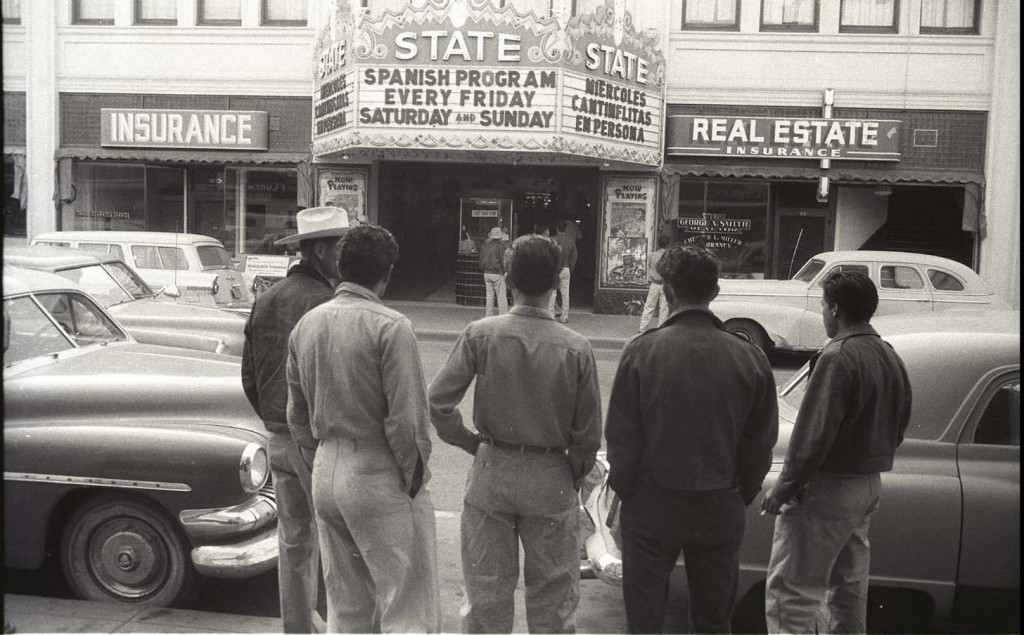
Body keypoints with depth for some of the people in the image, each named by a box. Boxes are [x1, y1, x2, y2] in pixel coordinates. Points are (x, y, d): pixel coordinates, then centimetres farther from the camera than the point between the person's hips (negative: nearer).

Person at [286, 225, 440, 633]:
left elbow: (297, 415, 14)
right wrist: (414, 475, -5)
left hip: (326, 473, 7)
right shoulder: (390, 327, -15)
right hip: (379, 476, -7)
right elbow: (407, 416, -17)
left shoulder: (306, 324, 7)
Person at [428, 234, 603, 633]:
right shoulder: (576, 349, -11)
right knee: (553, 596, 14)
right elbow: (588, 434, -5)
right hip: (551, 480, -1)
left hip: (491, 473, 1)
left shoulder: (481, 335, -11)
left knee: (486, 588, 15)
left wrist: (472, 443, 4)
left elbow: (437, 403, -11)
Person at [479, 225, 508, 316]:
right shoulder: (500, 246, -12)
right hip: (497, 273, -6)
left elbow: (481, 261, 13)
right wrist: (506, 272, 0)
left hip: (487, 273, 6)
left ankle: (488, 315, 13)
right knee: (501, 296, -2)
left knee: (489, 296, 12)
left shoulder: (484, 245, 7)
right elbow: (503, 261, -12)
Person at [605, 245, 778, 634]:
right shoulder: (750, 358, -6)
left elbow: (621, 437, -8)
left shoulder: (642, 351, -12)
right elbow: (760, 445, 1)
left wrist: (624, 489, 7)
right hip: (721, 510, 2)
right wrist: (741, 497, 14)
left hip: (652, 506, -2)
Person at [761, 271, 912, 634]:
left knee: (790, 592, -5)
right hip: (869, 487, 9)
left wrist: (784, 487, -14)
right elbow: (899, 425, 17)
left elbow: (814, 433, -22)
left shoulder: (838, 357, -19)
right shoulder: (890, 357, 9)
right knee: (849, 588, 19)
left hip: (829, 488, -9)